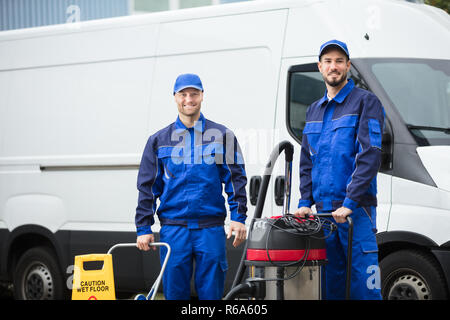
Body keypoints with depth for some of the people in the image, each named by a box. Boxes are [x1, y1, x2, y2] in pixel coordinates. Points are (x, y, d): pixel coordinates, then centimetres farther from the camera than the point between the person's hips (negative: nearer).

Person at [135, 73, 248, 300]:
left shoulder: (222, 136, 9)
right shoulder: (159, 140, 11)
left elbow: (236, 179, 7)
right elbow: (147, 187, 11)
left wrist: (238, 218, -4)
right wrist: (143, 228, 4)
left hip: (211, 229, -1)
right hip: (173, 228, 1)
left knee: (211, 293, 0)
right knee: (174, 293, 2)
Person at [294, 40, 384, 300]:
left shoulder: (365, 102, -2)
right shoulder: (314, 110, 19)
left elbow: (370, 156, -12)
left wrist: (350, 203, -19)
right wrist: (305, 202, 7)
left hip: (357, 210, -6)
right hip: (323, 210, 6)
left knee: (363, 287, -9)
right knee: (330, 285, 8)